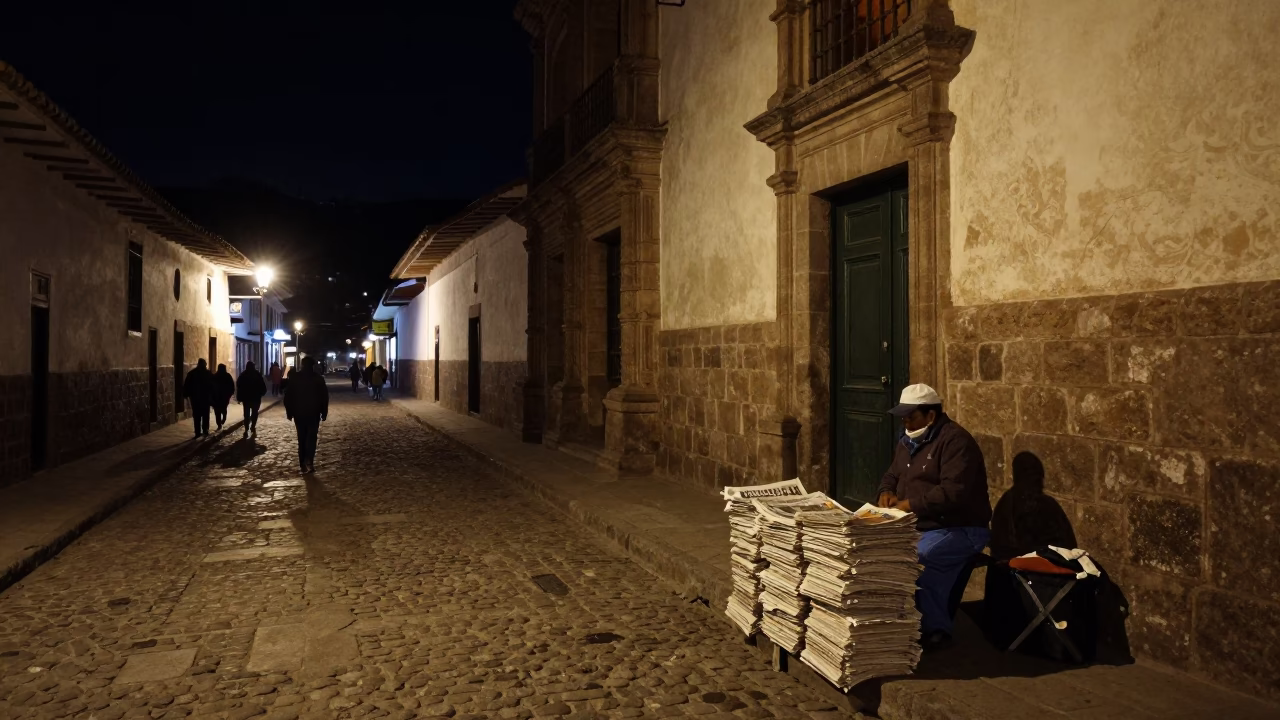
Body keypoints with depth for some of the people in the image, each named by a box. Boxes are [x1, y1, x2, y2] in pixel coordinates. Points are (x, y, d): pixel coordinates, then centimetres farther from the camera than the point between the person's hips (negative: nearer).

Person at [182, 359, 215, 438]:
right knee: (205, 415, 5)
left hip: (195, 397, 1)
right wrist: (212, 397, 5)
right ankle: (205, 430, -6)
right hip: (205, 397, -1)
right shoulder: (209, 374, -2)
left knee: (196, 415, 4)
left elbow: (186, 385, 0)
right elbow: (212, 386, -1)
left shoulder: (191, 373, 2)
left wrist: (186, 394, 5)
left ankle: (198, 432, 1)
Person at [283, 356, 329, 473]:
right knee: (311, 438, 0)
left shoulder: (294, 378, 0)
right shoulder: (319, 378, -4)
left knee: (302, 439, 11)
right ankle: (309, 461, -19)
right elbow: (324, 397, -4)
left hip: (299, 413, 2)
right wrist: (324, 412, 2)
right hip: (314, 413, -2)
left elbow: (288, 396, 1)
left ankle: (303, 464, 12)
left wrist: (289, 412, 7)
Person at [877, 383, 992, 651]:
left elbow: (953, 492, -27)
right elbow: (892, 475, 21)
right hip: (918, 526, 9)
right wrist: (886, 493, -2)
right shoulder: (908, 440, 11)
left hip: (958, 529, -8)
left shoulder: (955, 440, -17)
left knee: (916, 559, -31)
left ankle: (935, 630, -11)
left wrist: (910, 504, -26)